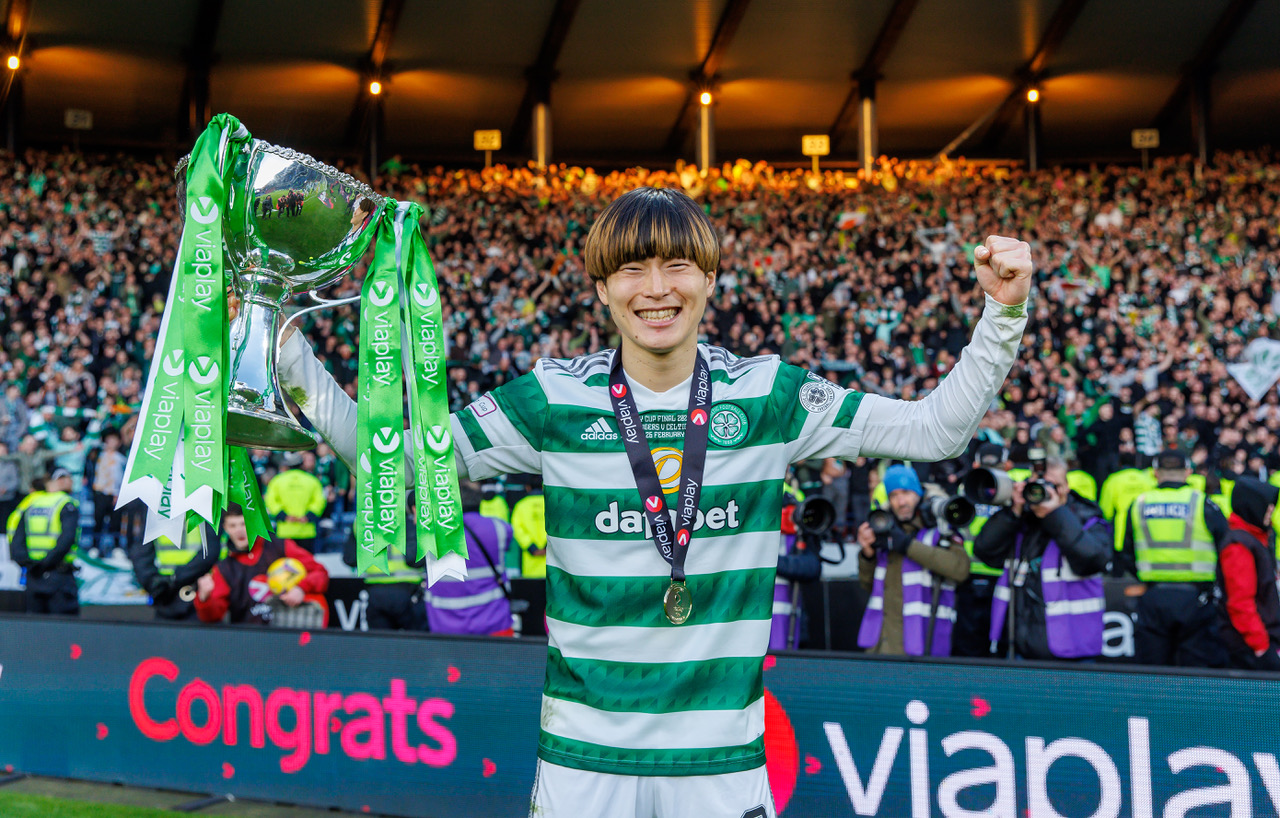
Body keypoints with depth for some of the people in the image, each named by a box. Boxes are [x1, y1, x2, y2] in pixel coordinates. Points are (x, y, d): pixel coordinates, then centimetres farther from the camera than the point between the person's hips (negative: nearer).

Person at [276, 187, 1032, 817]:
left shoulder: (766, 396, -1)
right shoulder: (553, 400, -3)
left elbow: (937, 429, 1)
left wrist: (1003, 315, -9)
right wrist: (284, 350, -9)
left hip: (724, 757, 1)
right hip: (584, 755, 0)